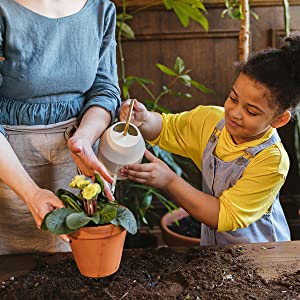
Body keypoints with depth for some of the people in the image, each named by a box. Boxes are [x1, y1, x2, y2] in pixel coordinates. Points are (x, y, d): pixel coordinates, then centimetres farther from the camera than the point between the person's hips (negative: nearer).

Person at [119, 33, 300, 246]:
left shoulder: (272, 160, -24)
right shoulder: (211, 119, -6)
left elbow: (225, 217, -24)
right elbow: (166, 128, 11)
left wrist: (169, 181, -30)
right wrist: (143, 119, -13)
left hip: (258, 254, -5)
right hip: (213, 245, 5)